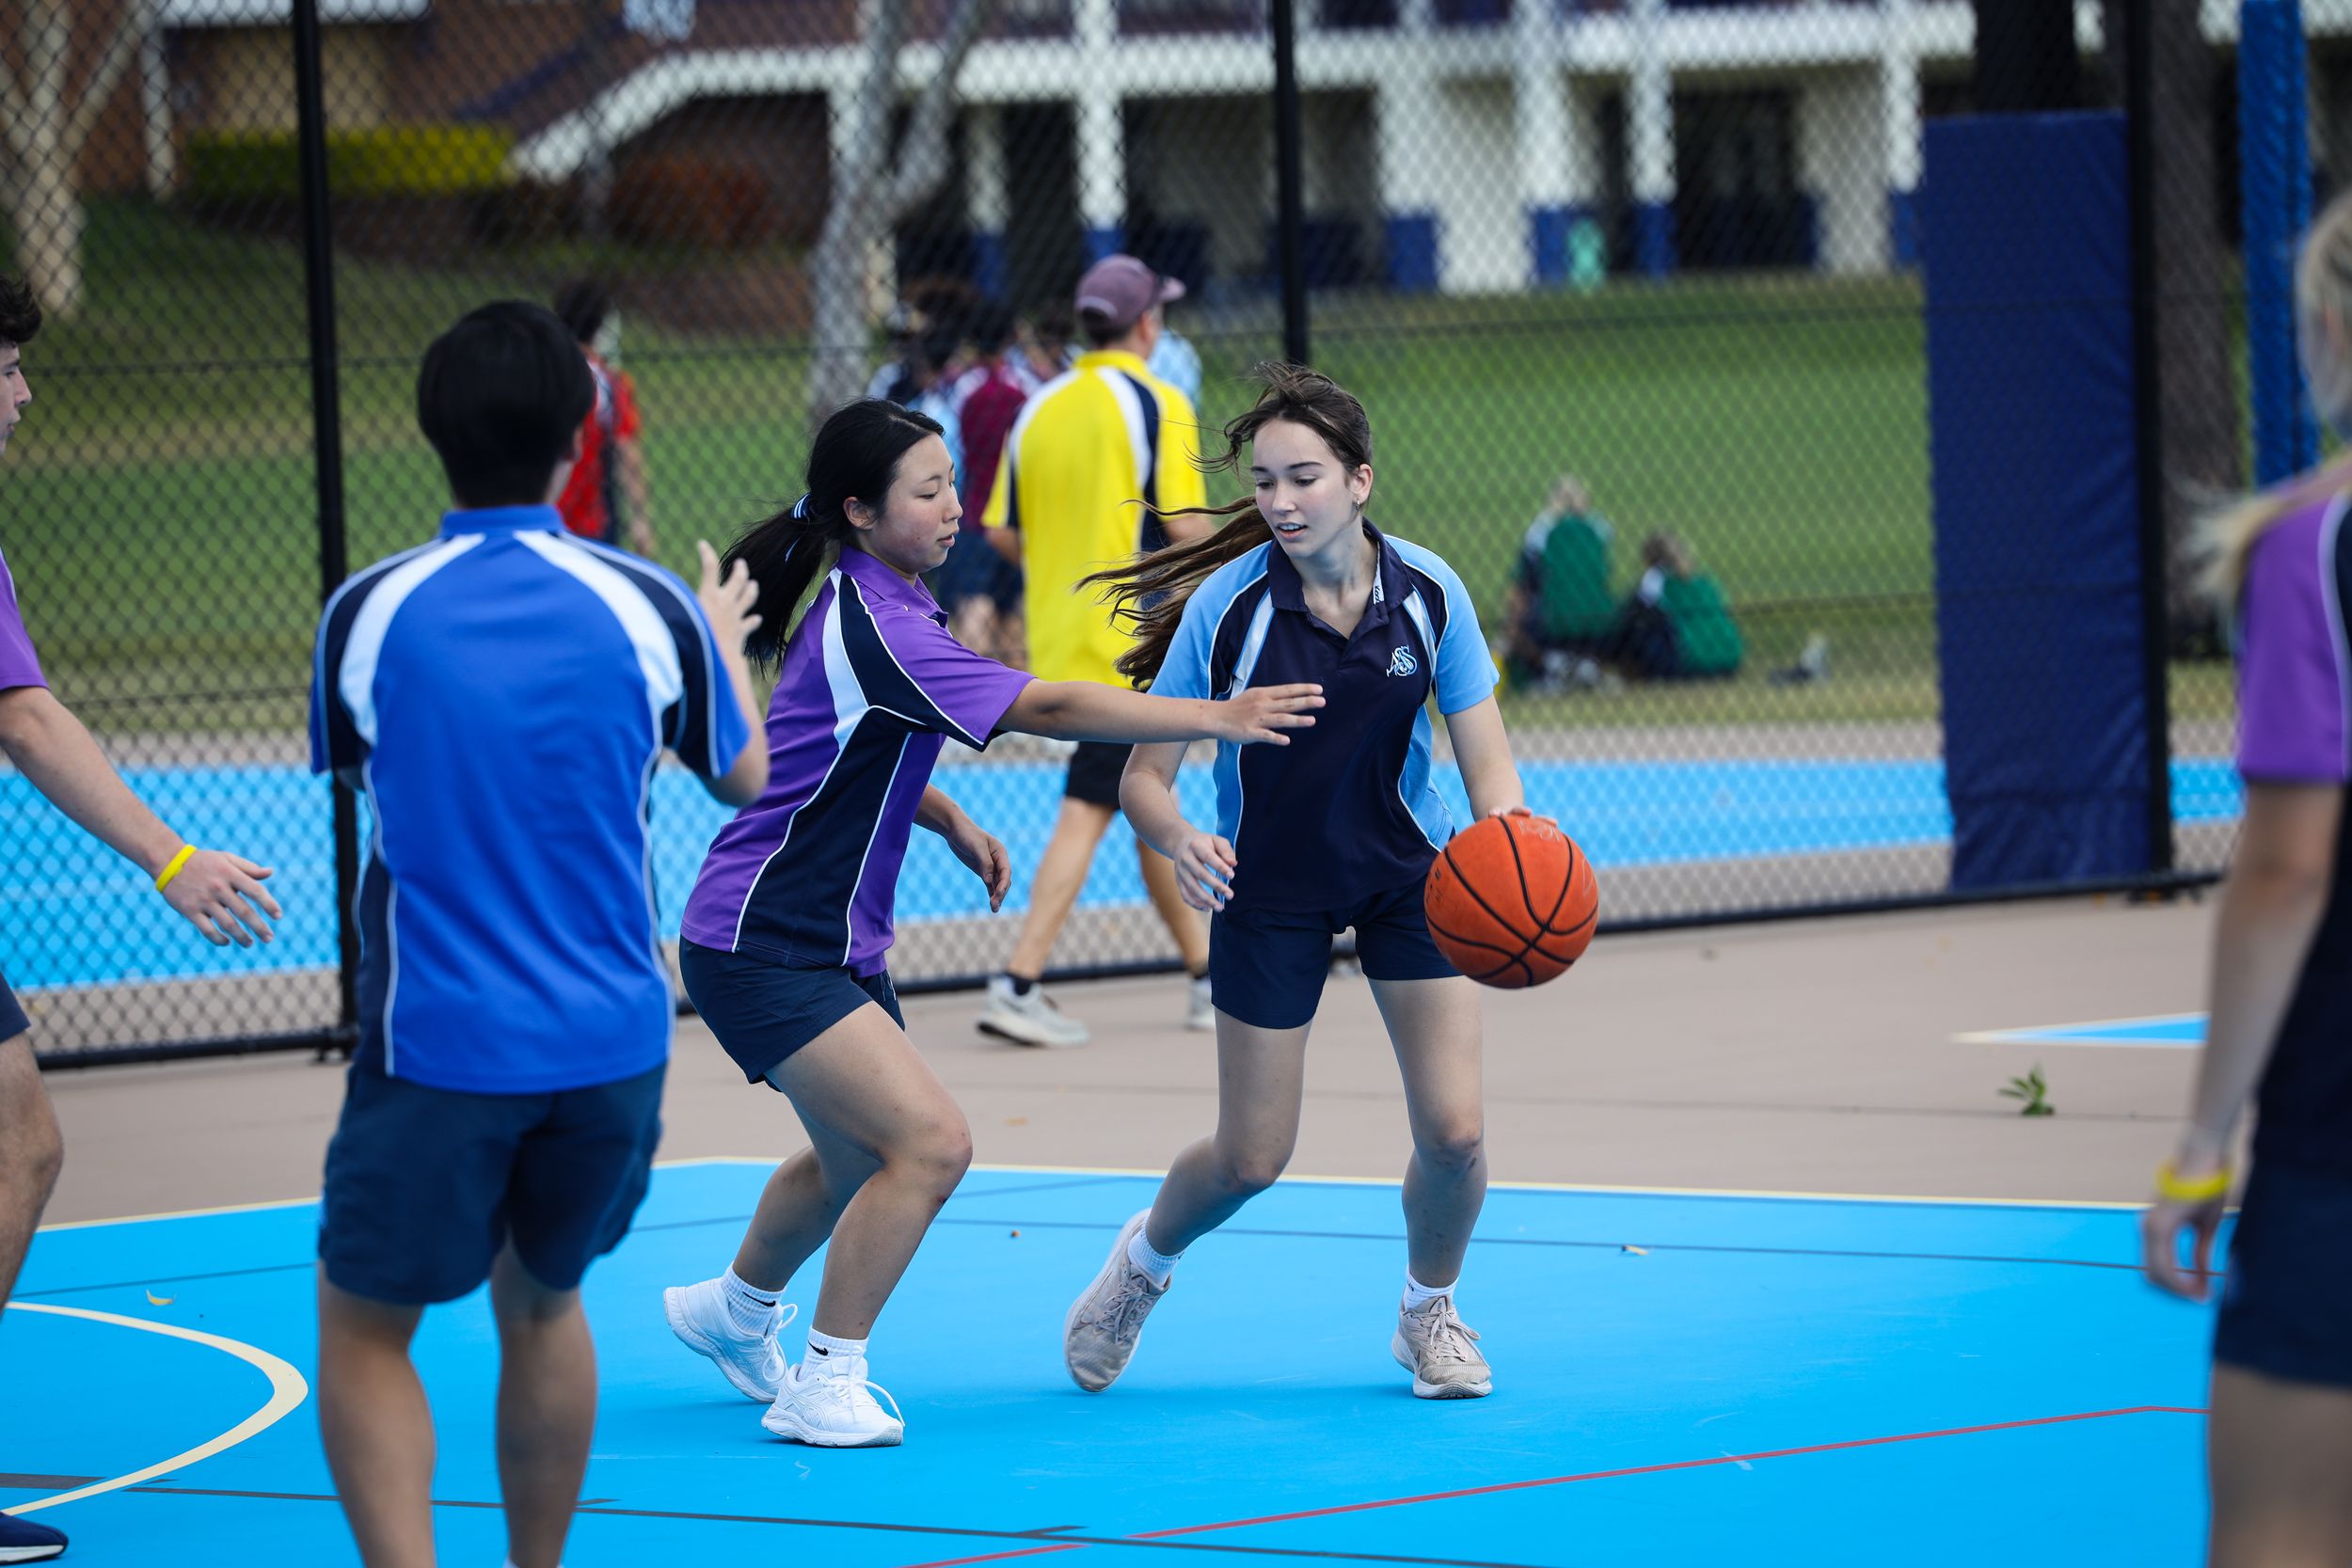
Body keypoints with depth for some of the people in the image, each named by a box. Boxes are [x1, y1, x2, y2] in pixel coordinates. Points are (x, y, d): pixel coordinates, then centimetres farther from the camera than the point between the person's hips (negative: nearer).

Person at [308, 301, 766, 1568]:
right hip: (612, 1039, 2)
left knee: (365, 1331, 6)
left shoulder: (366, 613, -8)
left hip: (436, 1045, -2)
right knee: (542, 1301, 22)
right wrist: (730, 643, 32)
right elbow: (749, 779, 12)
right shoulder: (649, 607, -6)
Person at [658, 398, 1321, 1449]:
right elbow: (1047, 709, -30)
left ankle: (735, 1308, 49)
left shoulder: (869, 605, 7)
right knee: (931, 1143, -19)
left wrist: (948, 820, 11)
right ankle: (825, 1389, -8)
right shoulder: (872, 628, -24)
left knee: (857, 1155, 25)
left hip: (835, 943, 10)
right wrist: (1218, 718, -31)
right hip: (760, 951, -10)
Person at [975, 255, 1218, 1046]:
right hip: (1130, 646, -7)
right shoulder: (1157, 404, -9)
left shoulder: (1039, 409, 9)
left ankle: (1206, 973, 26)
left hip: (1055, 641, 7)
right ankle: (1018, 982, -17)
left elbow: (1001, 530, 8)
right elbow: (1184, 528, -16)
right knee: (1087, 811, -8)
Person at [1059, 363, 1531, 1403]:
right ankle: (1144, 1260, 38)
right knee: (1250, 1159, 3)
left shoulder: (1428, 593, -16)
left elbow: (1487, 765, -11)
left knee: (1454, 1133, -8)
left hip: (1407, 873, 2)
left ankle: (1428, 1313, 23)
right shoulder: (1226, 605, -22)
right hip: (1268, 889, -1)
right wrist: (1179, 839, -39)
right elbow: (1142, 777, -17)